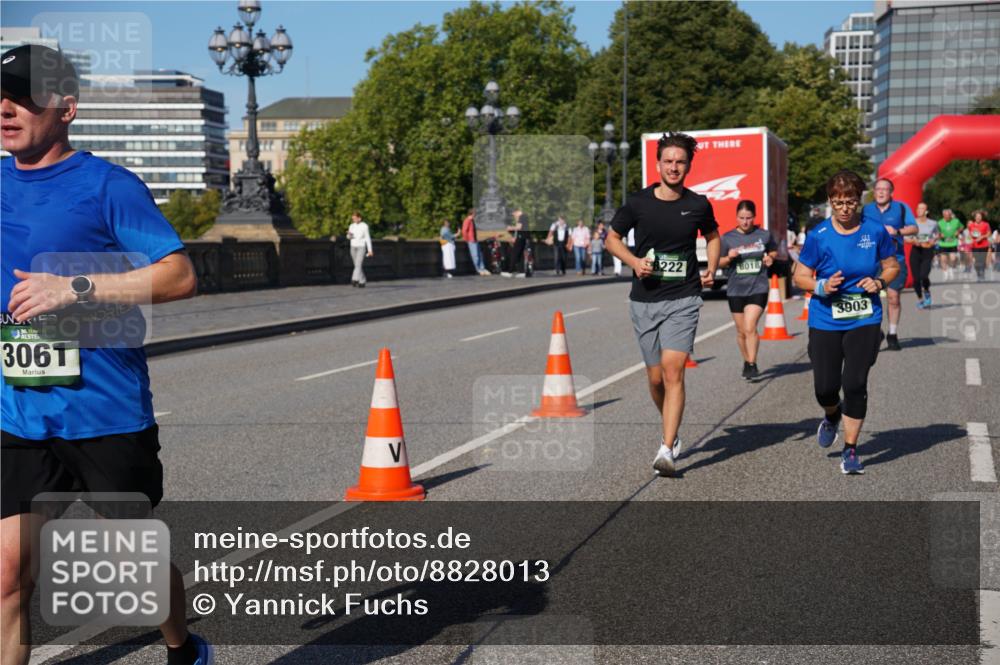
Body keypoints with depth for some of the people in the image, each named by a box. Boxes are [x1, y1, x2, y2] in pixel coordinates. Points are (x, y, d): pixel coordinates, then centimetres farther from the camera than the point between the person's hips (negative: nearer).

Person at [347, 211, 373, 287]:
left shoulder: (364, 226, -8)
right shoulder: (352, 226, 6)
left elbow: (368, 238, -7)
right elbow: (349, 237, 12)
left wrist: (370, 250, -10)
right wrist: (349, 234, -13)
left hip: (362, 247, -6)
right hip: (353, 247, 6)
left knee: (358, 264, -19)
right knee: (358, 265, 8)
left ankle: (355, 280, -31)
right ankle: (362, 281, 17)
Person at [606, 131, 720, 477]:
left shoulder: (698, 205, 0)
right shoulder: (637, 202, -2)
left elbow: (712, 236, 21)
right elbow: (612, 237, 10)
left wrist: (711, 268, 5)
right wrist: (634, 261, -7)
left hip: (683, 298, -1)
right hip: (644, 299, 2)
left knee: (673, 370, -17)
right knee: (656, 377, 8)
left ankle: (666, 450, -19)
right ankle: (672, 430, 37)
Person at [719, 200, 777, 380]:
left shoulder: (764, 235, 0)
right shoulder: (728, 238, 0)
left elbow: (774, 252, 19)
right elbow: (719, 263, 7)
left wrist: (770, 258, -3)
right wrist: (729, 257, -13)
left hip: (758, 289, -2)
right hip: (735, 290, 2)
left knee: (750, 328, -16)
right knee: (741, 331, 11)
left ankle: (752, 365, -7)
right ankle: (746, 362, 30)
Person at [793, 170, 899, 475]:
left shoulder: (876, 231, -2)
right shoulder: (818, 236, -7)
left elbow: (892, 266, 12)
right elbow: (800, 276, 0)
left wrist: (879, 282, -9)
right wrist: (822, 286, -19)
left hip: (864, 321, 0)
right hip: (825, 322, 0)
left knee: (855, 384, -7)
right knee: (825, 387, 1)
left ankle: (850, 450, 7)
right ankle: (832, 415, 39)